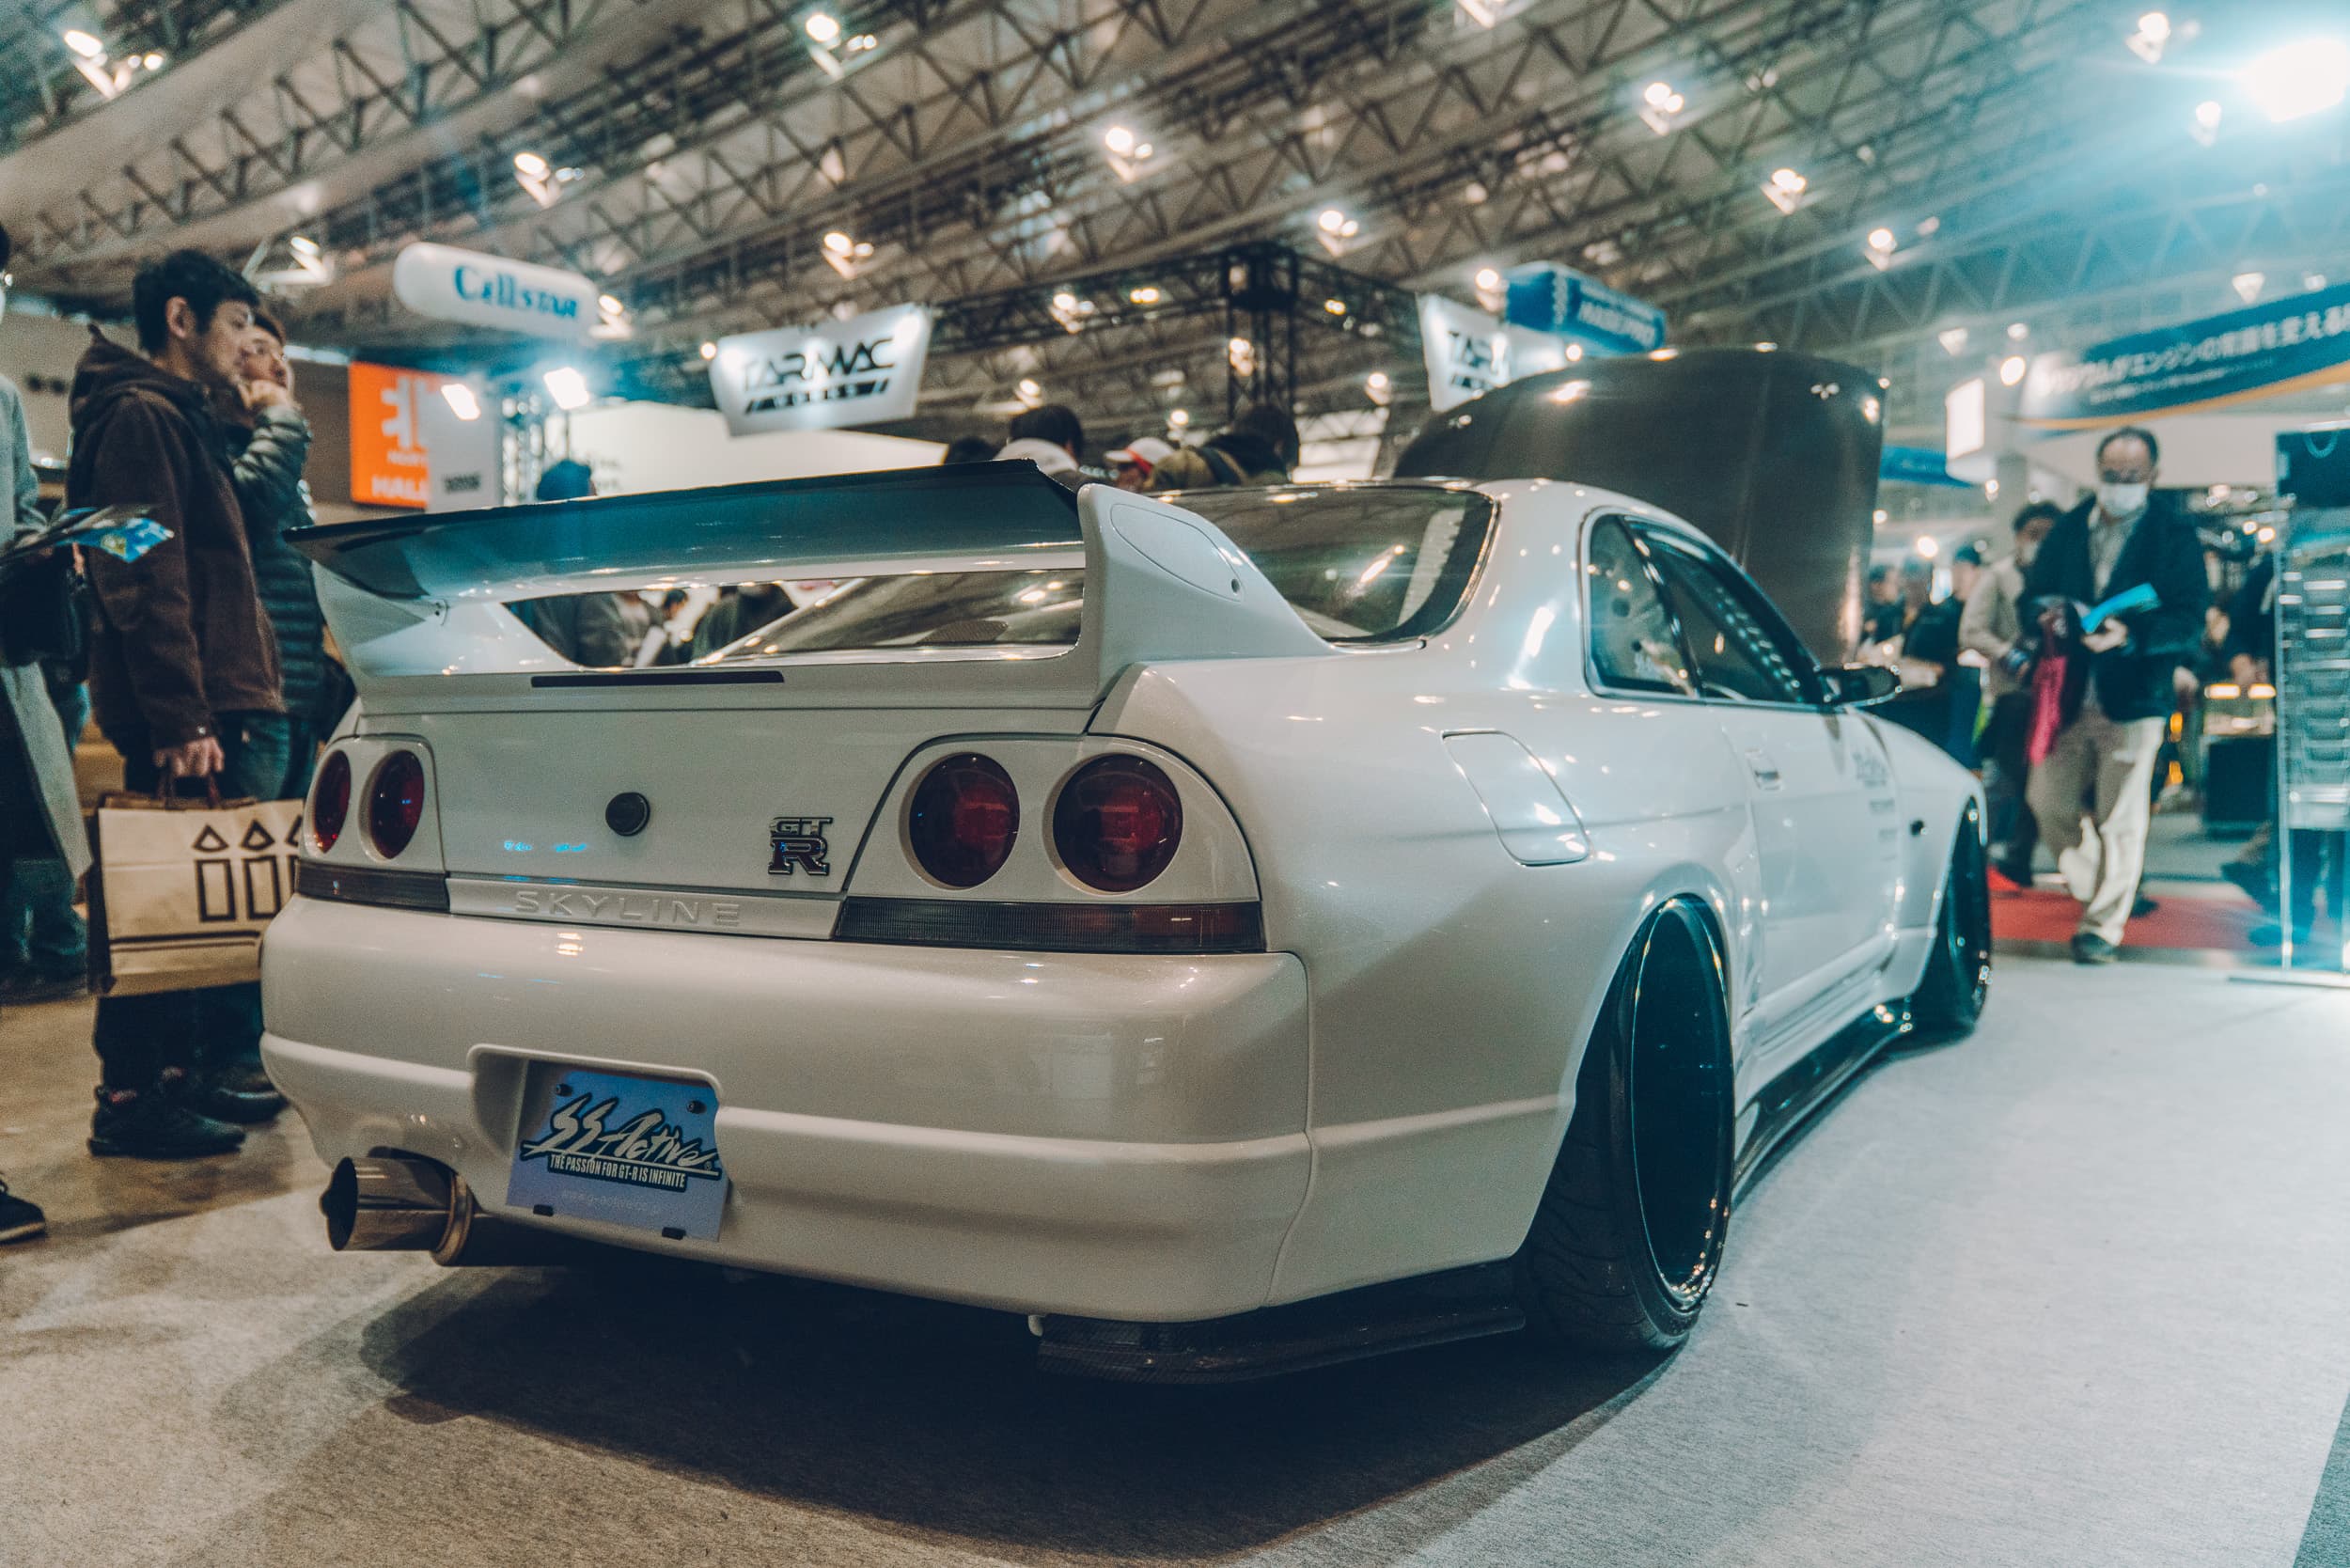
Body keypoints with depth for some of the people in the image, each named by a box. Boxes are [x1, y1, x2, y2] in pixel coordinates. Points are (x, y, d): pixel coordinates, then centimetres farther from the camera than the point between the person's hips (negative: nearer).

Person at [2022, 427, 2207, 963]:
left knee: (2119, 819, -1)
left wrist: (2129, 635, -28)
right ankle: (2100, 889, 30)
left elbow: (2188, 622, -10)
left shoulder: (2176, 535, -4)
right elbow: (2034, 591, 13)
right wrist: (2047, 614, -11)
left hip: (2133, 696, -4)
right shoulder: (2070, 528, 8)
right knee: (2047, 798, 8)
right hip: (2071, 695, 4)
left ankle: (2104, 925, 9)